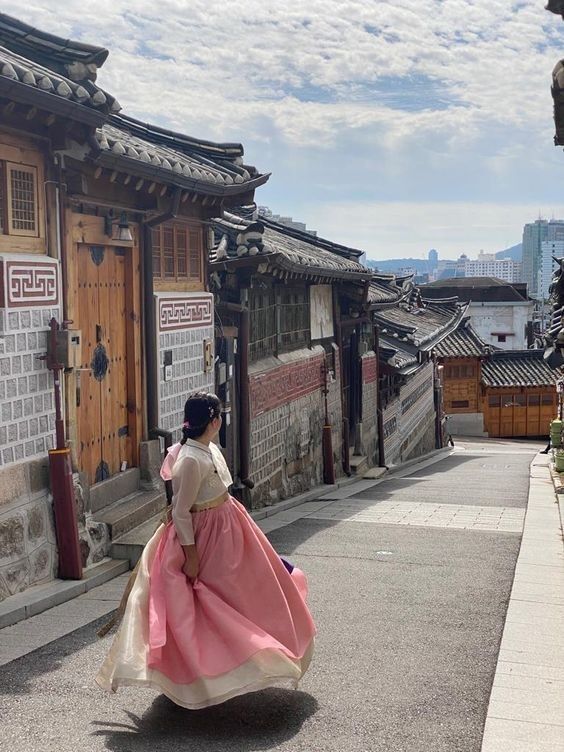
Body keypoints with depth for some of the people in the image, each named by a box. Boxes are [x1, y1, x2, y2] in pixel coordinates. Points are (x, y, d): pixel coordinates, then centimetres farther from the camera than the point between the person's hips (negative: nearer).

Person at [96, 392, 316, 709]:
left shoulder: (210, 449, 1)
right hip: (205, 537, -10)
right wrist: (191, 556, -22)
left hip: (227, 530, 10)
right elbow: (180, 512, -25)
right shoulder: (190, 460, -27)